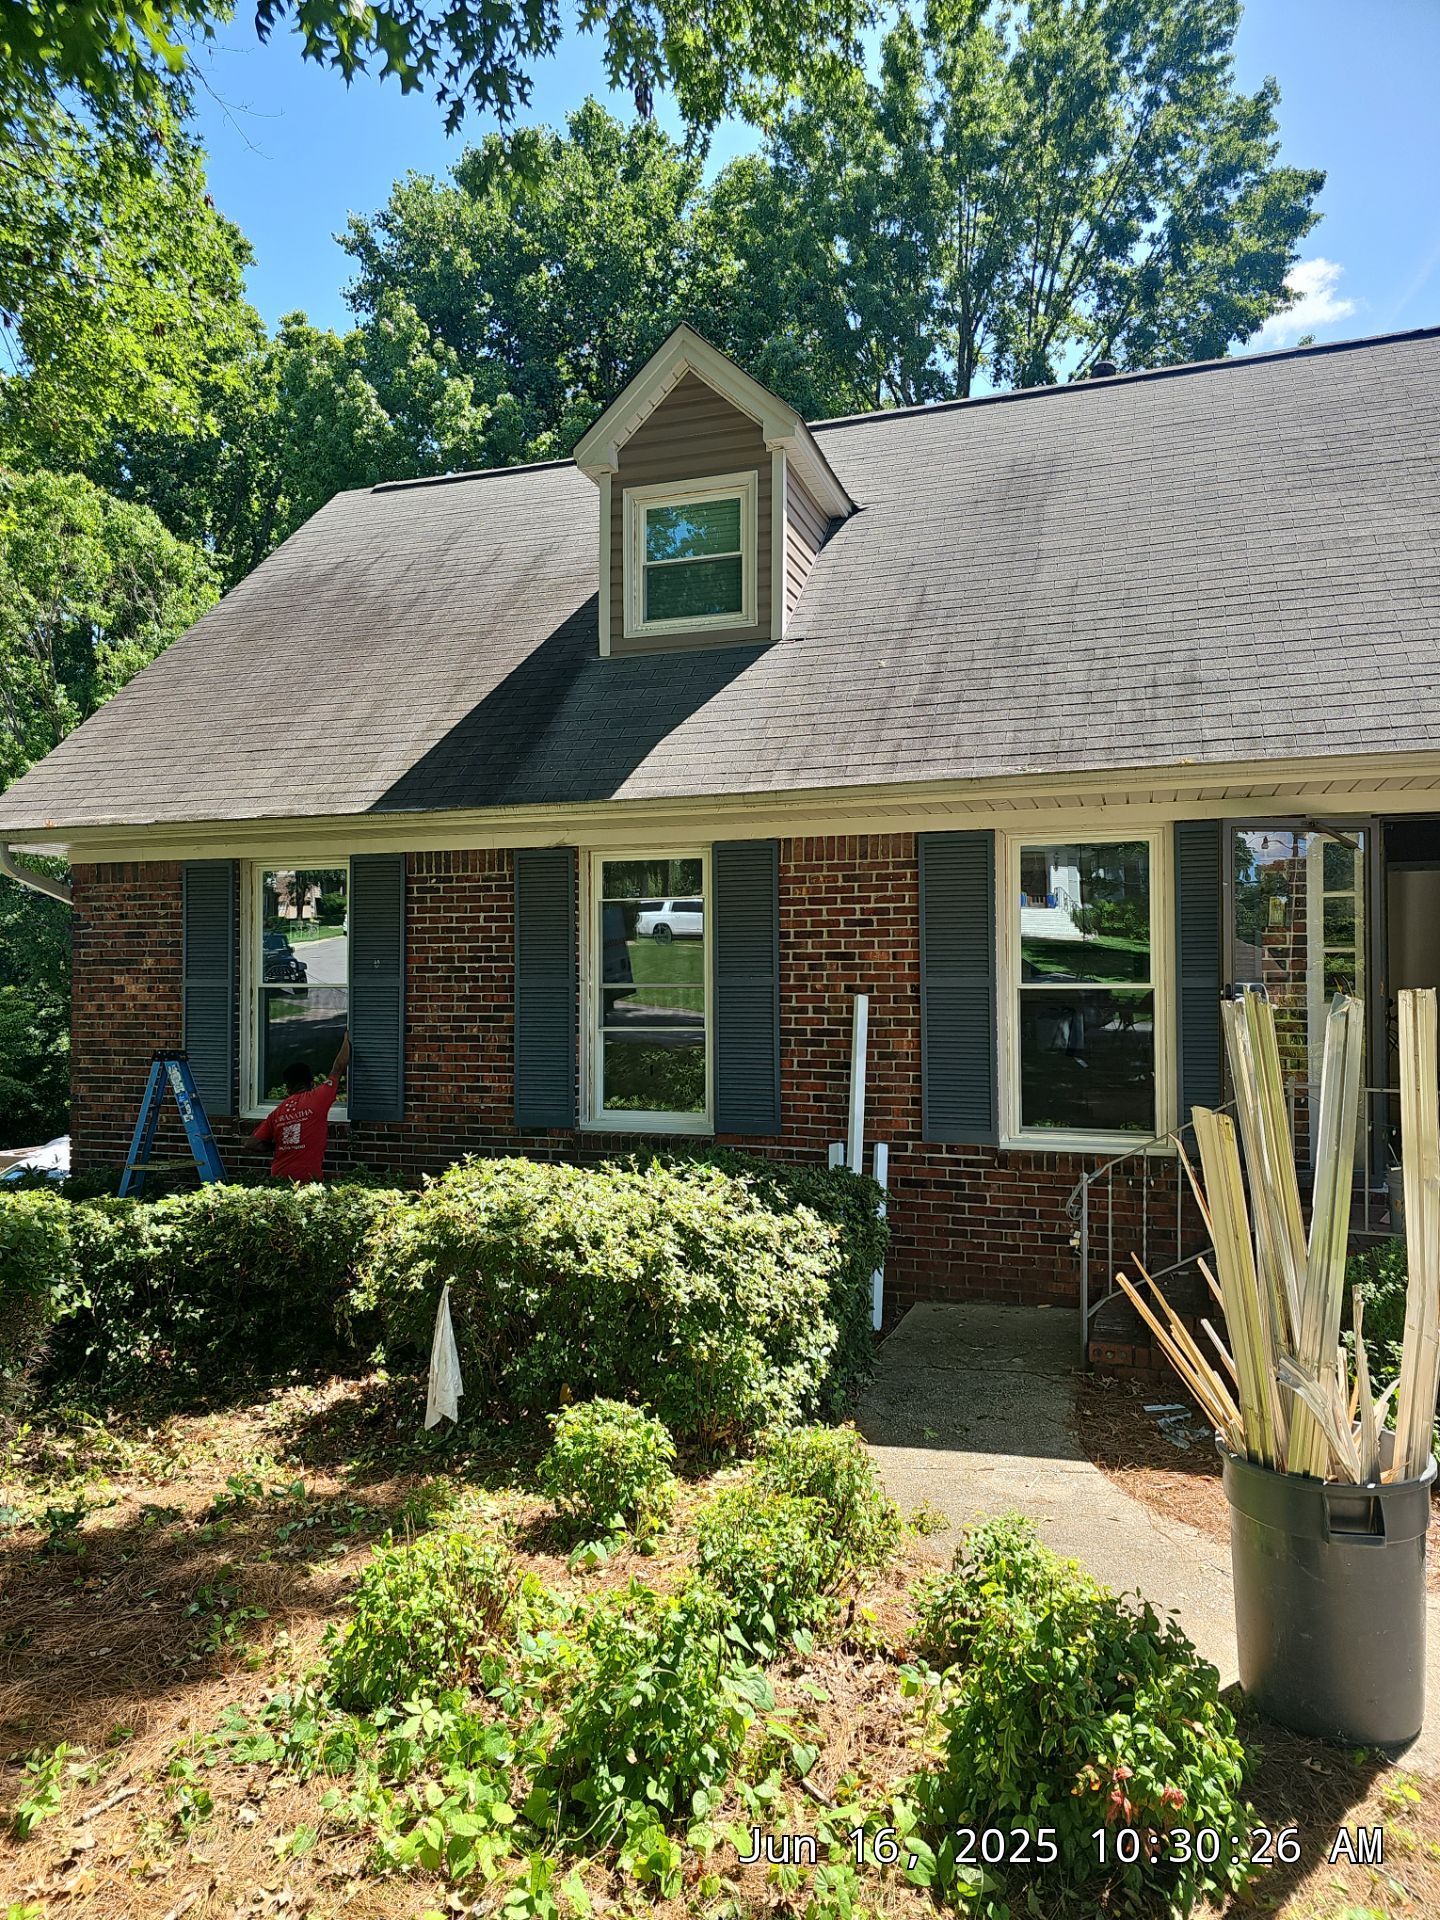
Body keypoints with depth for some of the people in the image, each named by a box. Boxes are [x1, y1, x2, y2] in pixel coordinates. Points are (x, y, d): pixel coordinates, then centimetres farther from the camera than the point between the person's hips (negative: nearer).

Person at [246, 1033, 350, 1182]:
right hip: (307, 1179, -4)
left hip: (279, 1178, 4)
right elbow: (338, 1068, 7)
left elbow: (250, 1143, 6)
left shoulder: (276, 1112, 7)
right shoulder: (316, 1100, -4)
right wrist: (346, 1041, 21)